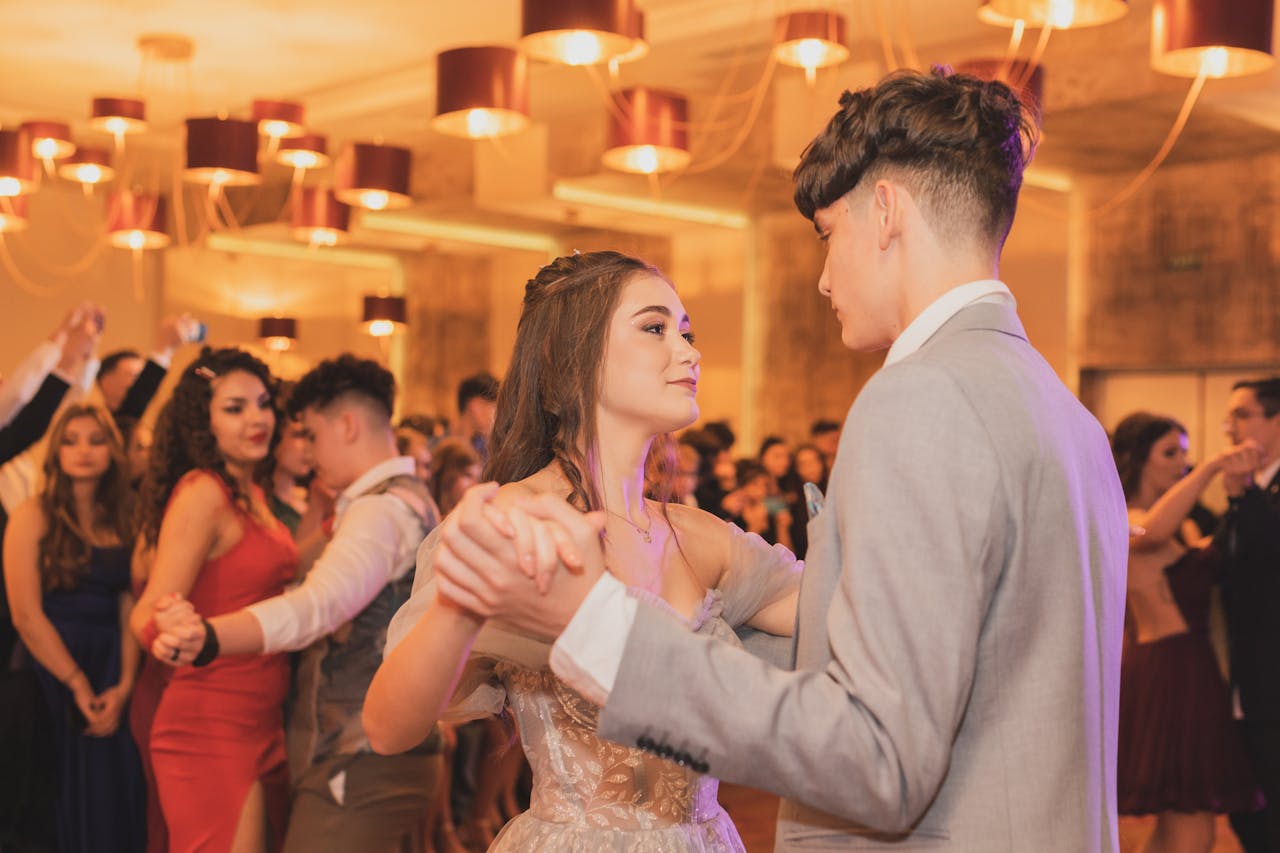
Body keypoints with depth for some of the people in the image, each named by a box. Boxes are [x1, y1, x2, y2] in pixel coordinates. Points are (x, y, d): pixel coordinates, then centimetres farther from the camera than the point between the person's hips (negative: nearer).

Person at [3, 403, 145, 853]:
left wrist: (124, 684, -9)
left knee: (121, 796, 4)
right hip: (52, 671, -4)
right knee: (76, 805, 1)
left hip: (110, 673, 4)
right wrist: (78, 686, -11)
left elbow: (129, 607, 4)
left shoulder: (121, 520, 9)